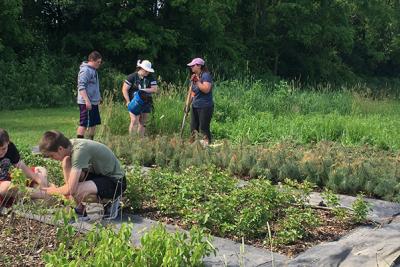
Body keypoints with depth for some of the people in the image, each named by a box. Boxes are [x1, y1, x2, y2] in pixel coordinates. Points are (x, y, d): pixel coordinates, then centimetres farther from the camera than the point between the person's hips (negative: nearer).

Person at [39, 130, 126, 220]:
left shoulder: (79, 151, -30)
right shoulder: (70, 144, -5)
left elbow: (70, 189, -28)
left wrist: (53, 191, -10)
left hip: (116, 181, -9)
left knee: (77, 190, -34)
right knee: (66, 162, -9)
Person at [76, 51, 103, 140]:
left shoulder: (93, 70, 15)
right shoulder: (85, 70, -15)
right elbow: (81, 87, -22)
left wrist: (98, 97, 27)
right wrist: (87, 101, -27)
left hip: (93, 102, 10)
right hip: (86, 103, -10)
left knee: (93, 124, 15)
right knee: (84, 124, -9)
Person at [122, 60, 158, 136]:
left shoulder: (150, 78, 5)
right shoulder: (132, 77, -5)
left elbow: (155, 89, -4)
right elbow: (124, 90, -5)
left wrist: (143, 90, -15)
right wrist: (128, 102, -12)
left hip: (146, 103, 4)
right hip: (135, 103, -4)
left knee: (142, 123, 7)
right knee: (134, 121, -13)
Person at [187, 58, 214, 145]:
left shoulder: (206, 75, -10)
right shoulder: (194, 76, 15)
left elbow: (206, 89, -24)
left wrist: (197, 81, -19)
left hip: (205, 107, -9)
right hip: (195, 106, 9)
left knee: (203, 128, -8)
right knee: (193, 128, 9)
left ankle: (206, 143, -1)